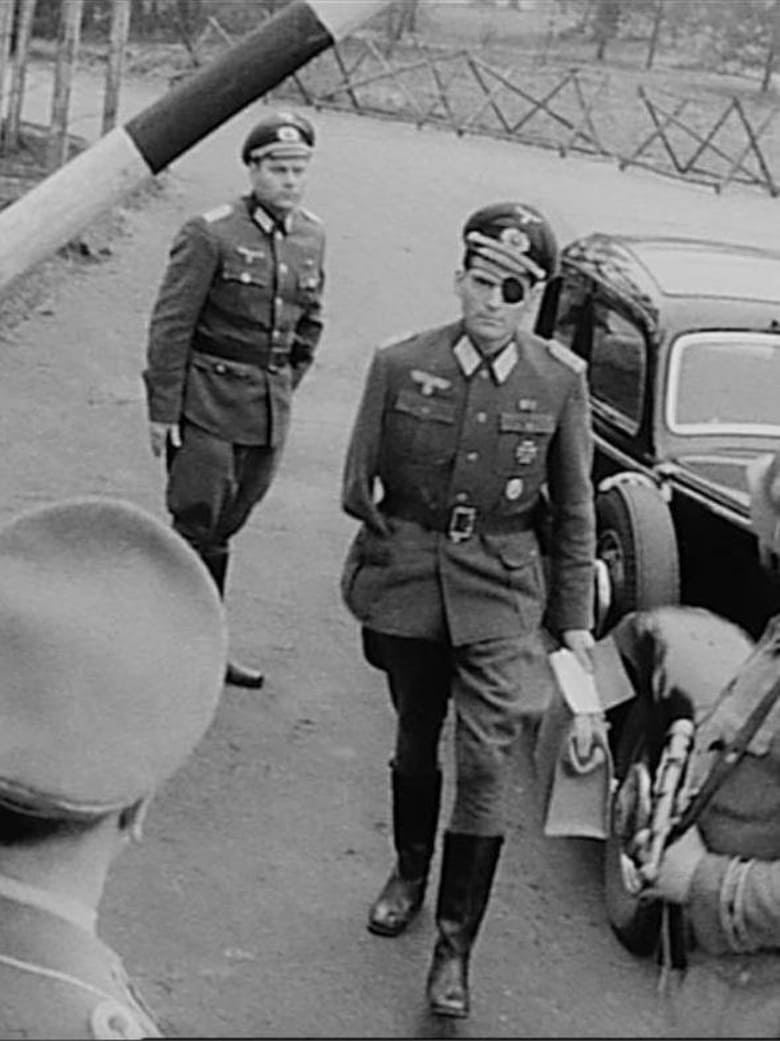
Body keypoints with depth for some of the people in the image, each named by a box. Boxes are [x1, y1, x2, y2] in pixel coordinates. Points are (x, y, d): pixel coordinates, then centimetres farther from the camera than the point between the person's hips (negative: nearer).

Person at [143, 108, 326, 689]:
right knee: (197, 529, -2)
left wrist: (285, 387, 15)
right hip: (209, 405, -5)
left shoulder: (312, 238, 7)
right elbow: (171, 325, -11)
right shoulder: (211, 234, -12)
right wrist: (162, 411, -12)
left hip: (270, 413, 6)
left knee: (223, 529, 14)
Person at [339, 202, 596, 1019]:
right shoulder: (400, 365, -8)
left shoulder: (560, 382, -7)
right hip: (405, 585, 1)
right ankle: (409, 874, 43)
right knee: (415, 740, 18)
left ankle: (455, 946, 6)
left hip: (500, 594, -1)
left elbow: (574, 509, 2)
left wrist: (575, 617, 3)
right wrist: (398, 546, -2)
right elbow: (358, 483, 3)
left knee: (485, 764, -6)